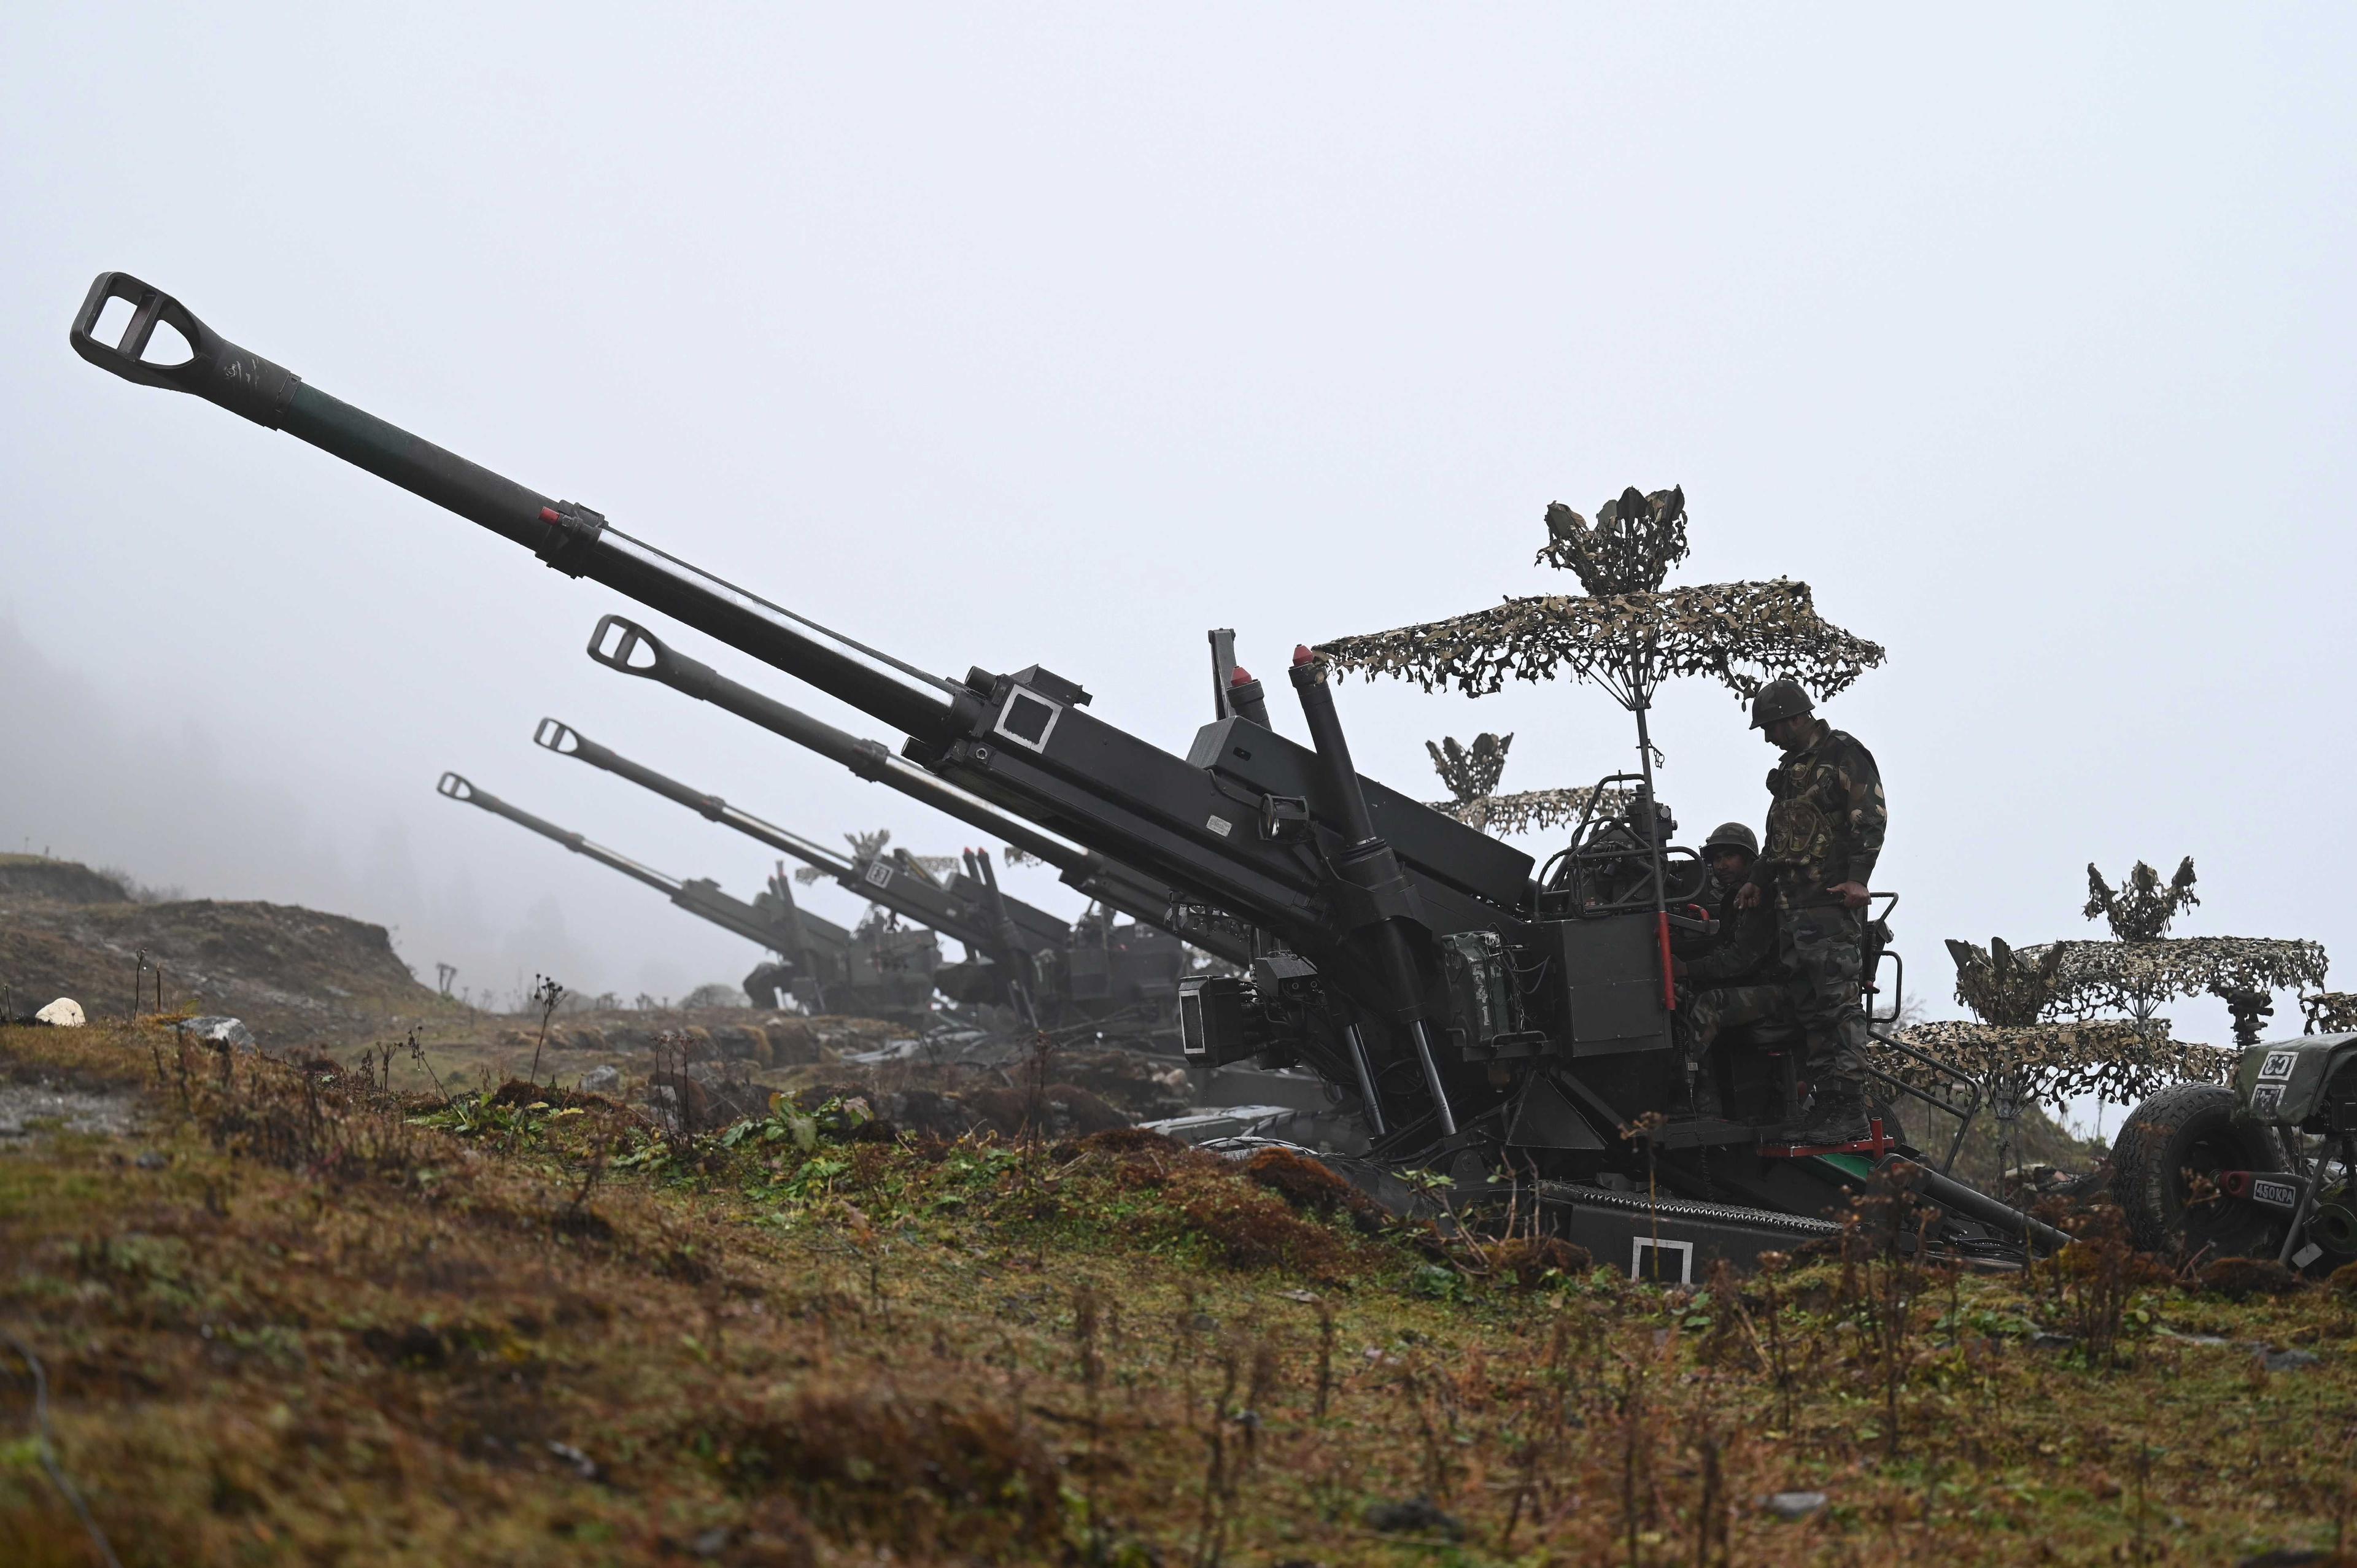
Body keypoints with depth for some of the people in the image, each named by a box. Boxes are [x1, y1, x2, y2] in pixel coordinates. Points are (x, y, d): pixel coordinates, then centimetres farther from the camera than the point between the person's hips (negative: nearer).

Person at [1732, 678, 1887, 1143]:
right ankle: (1827, 1105, 8)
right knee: (1812, 1010, 6)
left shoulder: (1844, 754, -3)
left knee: (1841, 1004, -13)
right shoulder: (1789, 769, 25)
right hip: (1793, 905, 9)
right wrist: (1759, 880, 26)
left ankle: (1850, 1111, -16)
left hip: (1833, 900, -9)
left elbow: (1871, 816, -13)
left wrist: (1857, 877, -21)